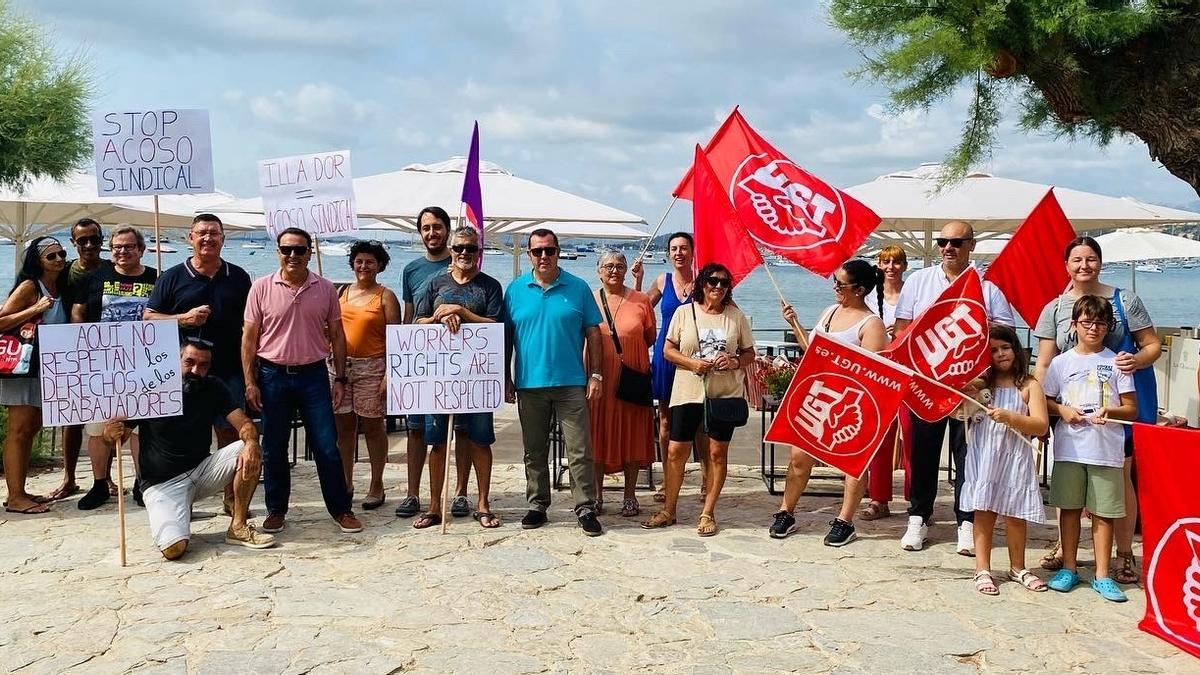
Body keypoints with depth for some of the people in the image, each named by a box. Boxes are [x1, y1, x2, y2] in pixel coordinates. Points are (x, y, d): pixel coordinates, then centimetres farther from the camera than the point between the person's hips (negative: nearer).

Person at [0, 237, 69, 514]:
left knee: (32, 428, 10)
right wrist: (36, 309, -19)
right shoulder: (29, 287, -9)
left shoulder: (59, 289, 12)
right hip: (23, 365, -8)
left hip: (46, 367, 8)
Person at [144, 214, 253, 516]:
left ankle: (232, 498, 11)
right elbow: (149, 317, 5)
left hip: (229, 370, 1)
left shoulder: (238, 277, 11)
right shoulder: (172, 277, 6)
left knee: (230, 434, 1)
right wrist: (184, 319, -12)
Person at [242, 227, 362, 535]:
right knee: (274, 448, 8)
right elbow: (249, 337, 1)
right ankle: (276, 510, 22)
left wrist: (340, 379, 3)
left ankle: (340, 509, 13)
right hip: (273, 375, 0)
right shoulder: (261, 288, -2)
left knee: (327, 447, 1)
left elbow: (337, 336, 7)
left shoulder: (326, 289, 2)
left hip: (313, 375, 0)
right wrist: (250, 382, -4)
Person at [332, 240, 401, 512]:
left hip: (371, 367, -4)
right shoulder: (341, 293, 12)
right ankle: (346, 484, 20)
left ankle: (376, 486, 14)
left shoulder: (386, 296, -1)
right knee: (343, 425, 8)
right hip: (339, 365, 4)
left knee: (372, 426, 3)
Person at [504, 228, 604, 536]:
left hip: (571, 383, -2)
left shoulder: (578, 288, 3)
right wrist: (507, 379, 5)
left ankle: (586, 509, 6)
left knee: (580, 451, -1)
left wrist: (595, 374, -2)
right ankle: (537, 506, 22)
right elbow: (507, 337, 8)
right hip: (529, 384, 2)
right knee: (534, 452, 11)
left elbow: (593, 333, 4)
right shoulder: (515, 289, 5)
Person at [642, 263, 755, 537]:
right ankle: (669, 510, 15)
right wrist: (692, 363, -13)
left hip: (725, 394, 1)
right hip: (688, 393, 0)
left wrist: (736, 362, -11)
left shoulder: (736, 316, 5)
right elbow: (668, 350, 4)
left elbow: (749, 353, 11)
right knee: (676, 451, 0)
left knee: (718, 452, 4)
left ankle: (708, 513, 15)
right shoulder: (684, 313, 3)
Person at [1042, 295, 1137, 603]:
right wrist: (1062, 410, -10)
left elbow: (1131, 409, 5)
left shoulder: (1116, 363, 4)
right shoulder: (1061, 362, 6)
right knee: (1070, 508, 8)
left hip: (1106, 450, -1)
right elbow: (1045, 401, 10)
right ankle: (1068, 568, 19)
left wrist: (1109, 410, -14)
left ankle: (1102, 576, 12)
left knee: (1103, 512, 3)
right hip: (1069, 448, 1)